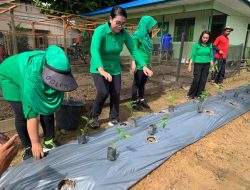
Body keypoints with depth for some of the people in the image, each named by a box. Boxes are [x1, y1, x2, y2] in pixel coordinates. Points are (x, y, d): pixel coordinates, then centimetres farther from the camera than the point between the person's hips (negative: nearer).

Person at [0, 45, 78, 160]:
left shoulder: (56, 67, -29)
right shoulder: (32, 76, -44)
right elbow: (31, 113, -39)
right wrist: (35, 143, -34)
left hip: (39, 80, 5)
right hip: (11, 76, -4)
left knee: (47, 109, -5)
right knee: (22, 115, -14)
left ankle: (49, 141, 9)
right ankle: (28, 147, 5)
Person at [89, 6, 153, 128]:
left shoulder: (124, 34, -11)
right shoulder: (100, 31, -24)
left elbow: (133, 50, -8)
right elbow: (94, 50, -38)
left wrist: (144, 66, -22)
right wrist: (101, 70, -54)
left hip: (115, 68, 4)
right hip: (99, 68, -4)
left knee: (115, 94, 5)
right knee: (103, 92, -18)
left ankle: (114, 118, 25)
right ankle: (94, 116, 9)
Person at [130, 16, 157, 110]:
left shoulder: (147, 35, 13)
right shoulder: (137, 35, -11)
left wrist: (149, 63, 18)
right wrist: (133, 64, -20)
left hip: (146, 64, 8)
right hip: (139, 64, -8)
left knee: (143, 83, 15)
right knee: (136, 83, 4)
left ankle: (141, 100, 28)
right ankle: (134, 102, 17)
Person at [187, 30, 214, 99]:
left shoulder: (210, 45, 5)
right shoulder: (197, 45, -6)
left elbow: (211, 56, 9)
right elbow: (193, 56, -6)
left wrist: (212, 66, 7)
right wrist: (190, 65, -9)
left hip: (206, 65, 4)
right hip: (198, 64, -4)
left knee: (203, 80, 5)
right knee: (196, 79, -7)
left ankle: (198, 94, 17)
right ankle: (191, 94, 9)